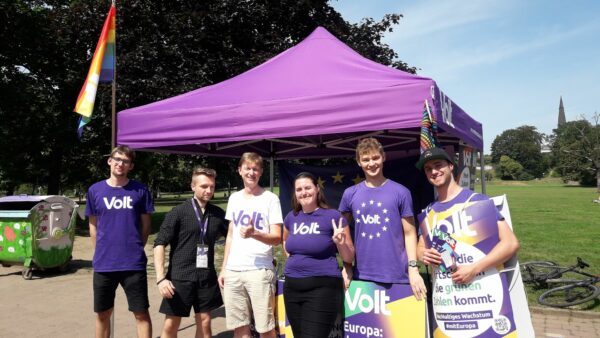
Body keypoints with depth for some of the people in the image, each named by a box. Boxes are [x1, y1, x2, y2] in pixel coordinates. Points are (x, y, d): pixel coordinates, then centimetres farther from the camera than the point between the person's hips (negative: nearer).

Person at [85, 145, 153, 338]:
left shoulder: (140, 190, -1)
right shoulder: (95, 190, 3)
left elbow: (145, 225, 6)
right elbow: (93, 227, 11)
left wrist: (135, 249, 5)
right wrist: (100, 254, 8)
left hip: (133, 263, -2)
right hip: (103, 264, 2)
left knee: (141, 313, 3)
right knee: (102, 314, 15)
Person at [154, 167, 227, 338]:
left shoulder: (218, 213, 4)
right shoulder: (179, 212, -7)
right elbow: (159, 244, -9)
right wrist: (161, 278, -17)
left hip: (207, 277, 3)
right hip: (180, 277, -3)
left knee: (204, 323, 10)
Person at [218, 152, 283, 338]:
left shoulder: (270, 199, -4)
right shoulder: (234, 198, 12)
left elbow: (277, 238, -8)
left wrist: (254, 234, -26)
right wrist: (223, 268, 14)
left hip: (260, 270, -5)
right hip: (233, 271, 5)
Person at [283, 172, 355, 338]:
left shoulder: (333, 216, -7)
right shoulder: (291, 217, 7)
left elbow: (349, 258, -3)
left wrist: (340, 243, -22)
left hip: (322, 288, -6)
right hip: (292, 287, 6)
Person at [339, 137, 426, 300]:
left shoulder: (400, 192, -2)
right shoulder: (350, 194, 4)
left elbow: (409, 233, -1)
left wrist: (413, 269, -8)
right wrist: (346, 266, 4)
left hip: (397, 276, -2)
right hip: (361, 276, 2)